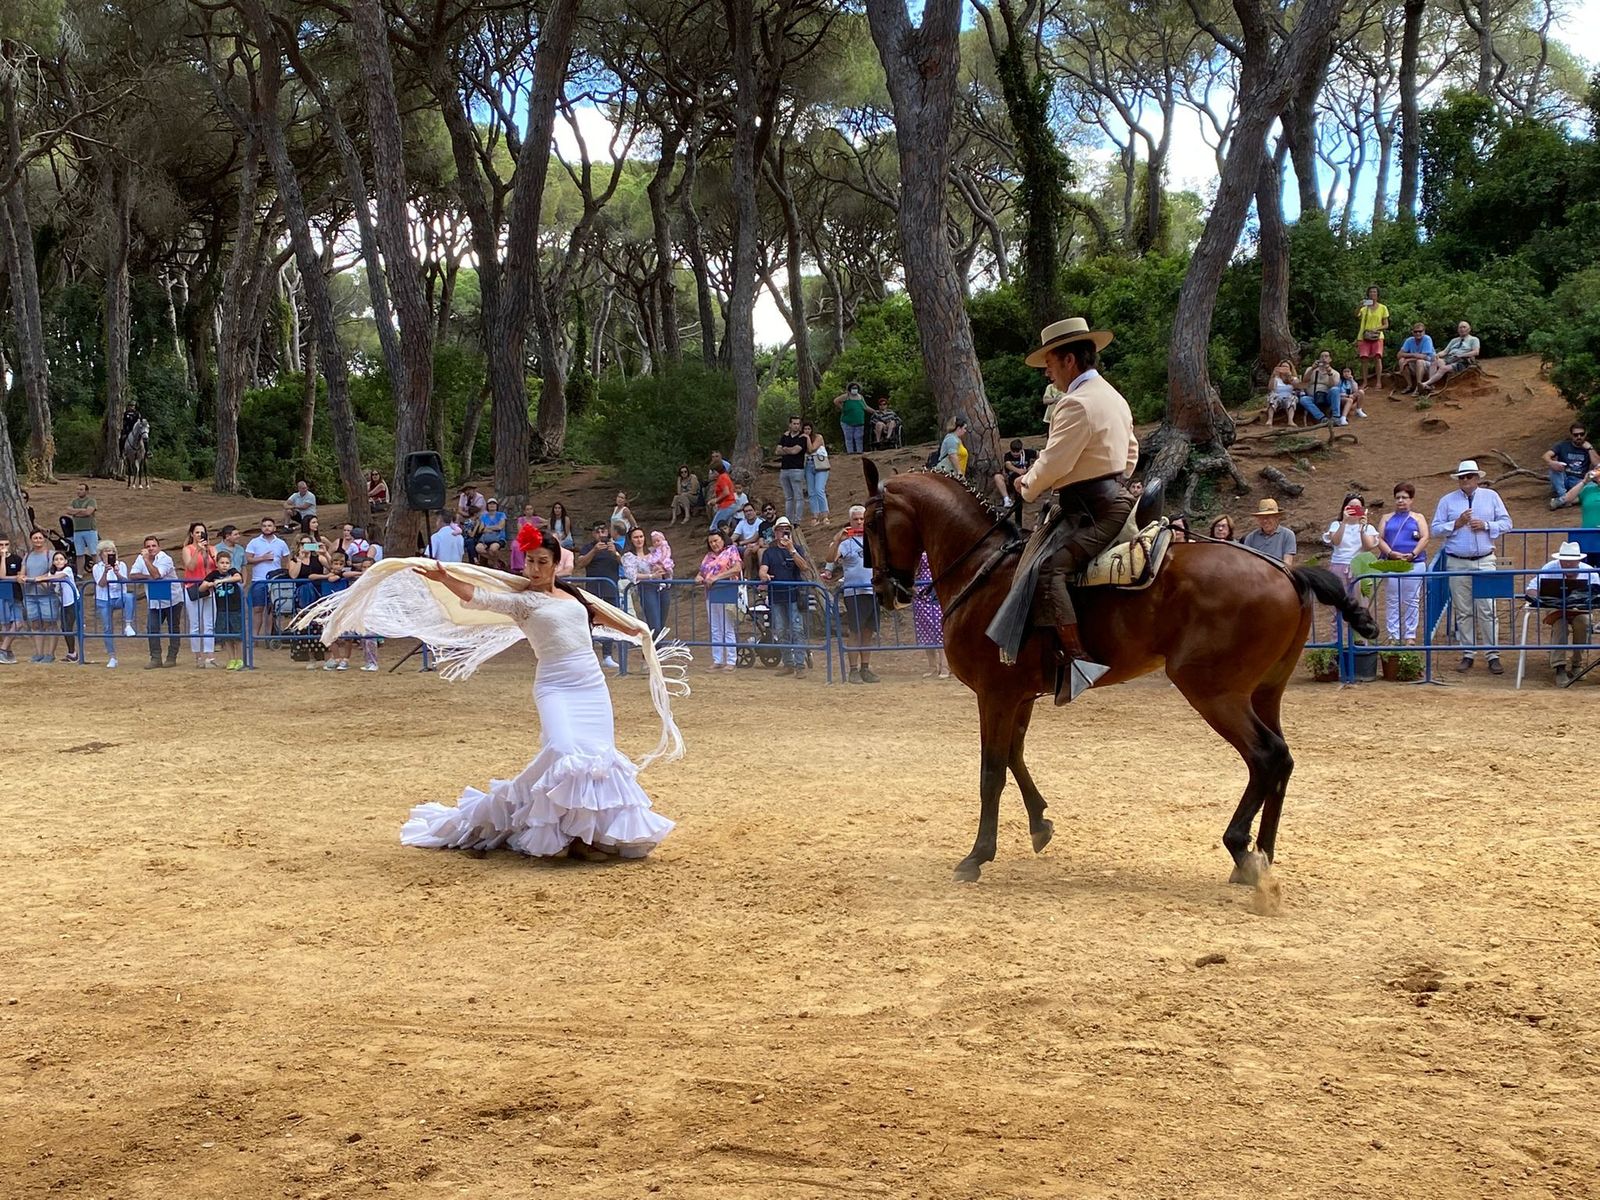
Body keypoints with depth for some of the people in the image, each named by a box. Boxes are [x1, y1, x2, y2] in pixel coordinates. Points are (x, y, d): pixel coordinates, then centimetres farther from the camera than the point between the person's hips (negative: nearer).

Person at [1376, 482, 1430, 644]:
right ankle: (1393, 635, 3)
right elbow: (1380, 538, 4)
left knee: (1411, 601, 1)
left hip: (1414, 564, -1)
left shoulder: (1418, 518, 12)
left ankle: (1410, 635, 5)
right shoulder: (1387, 518, 16)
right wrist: (1390, 553, -14)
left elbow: (1425, 538, -2)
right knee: (1392, 601, 0)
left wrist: (1413, 554, -16)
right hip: (1390, 564, 1)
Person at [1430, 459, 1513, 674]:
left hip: (1485, 562, -1)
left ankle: (1493, 656, -2)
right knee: (1463, 612, 4)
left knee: (1487, 610, -5)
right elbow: (1436, 529, 5)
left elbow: (1506, 524, 8)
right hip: (1457, 563, 1)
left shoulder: (1491, 497, 9)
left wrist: (1486, 525, -9)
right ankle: (1468, 654, 10)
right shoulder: (1447, 501, 8)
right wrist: (1457, 524, -10)